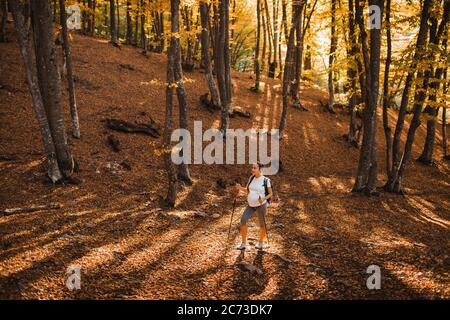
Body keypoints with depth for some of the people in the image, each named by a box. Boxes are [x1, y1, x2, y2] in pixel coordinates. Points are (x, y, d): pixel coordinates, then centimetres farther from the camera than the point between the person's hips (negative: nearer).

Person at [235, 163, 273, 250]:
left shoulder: (266, 180, -12)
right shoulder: (251, 178, 3)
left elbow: (270, 194, -7)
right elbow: (247, 191, 11)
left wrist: (263, 198, -26)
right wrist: (240, 188, -9)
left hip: (261, 205, -4)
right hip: (250, 205, 4)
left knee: (261, 224, 7)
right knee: (243, 220, -12)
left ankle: (260, 242, 33)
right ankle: (244, 244, -3)